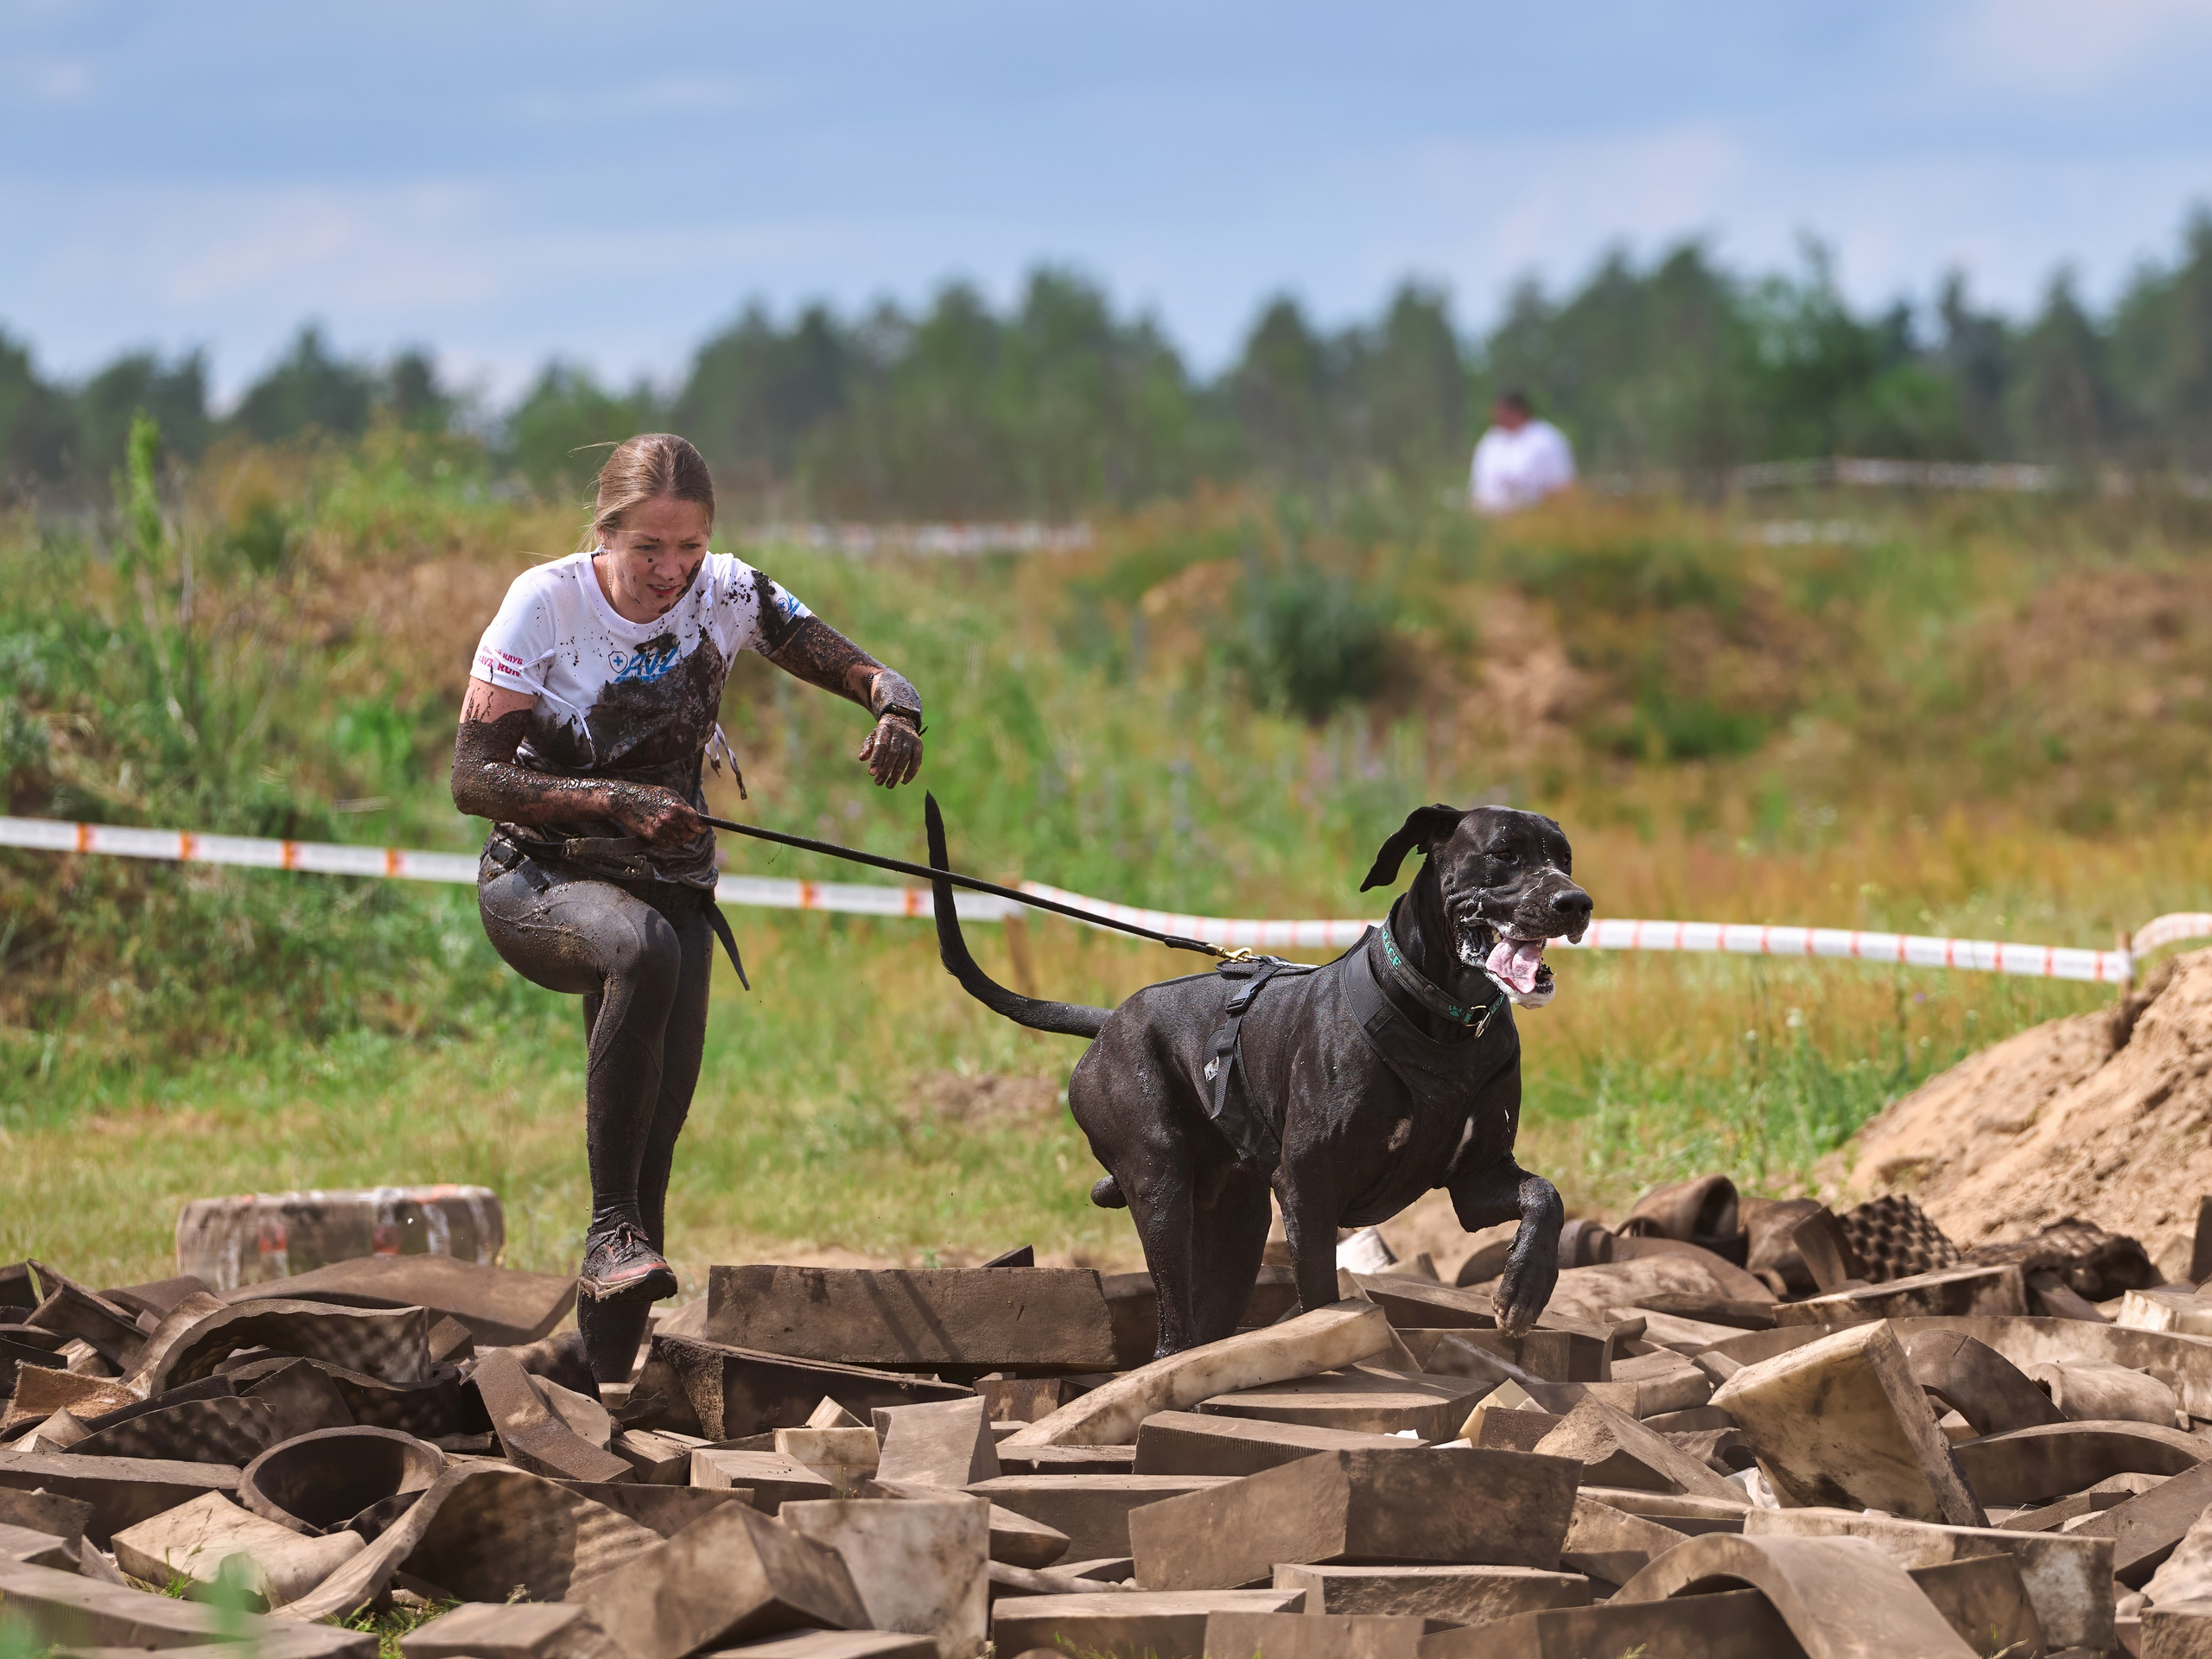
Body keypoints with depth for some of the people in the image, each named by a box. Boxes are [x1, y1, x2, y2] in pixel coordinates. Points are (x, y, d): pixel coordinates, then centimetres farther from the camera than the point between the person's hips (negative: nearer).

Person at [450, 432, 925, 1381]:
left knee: (657, 1132, -6)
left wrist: (895, 709, -29)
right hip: (538, 882, -4)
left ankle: (608, 1382, 6)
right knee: (644, 948, -38)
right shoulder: (546, 604, -15)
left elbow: (866, 674, -5)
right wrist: (614, 801, -28)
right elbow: (475, 777, -16)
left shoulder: (728, 596, -6)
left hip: (668, 884, 4)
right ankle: (613, 1230, -35)